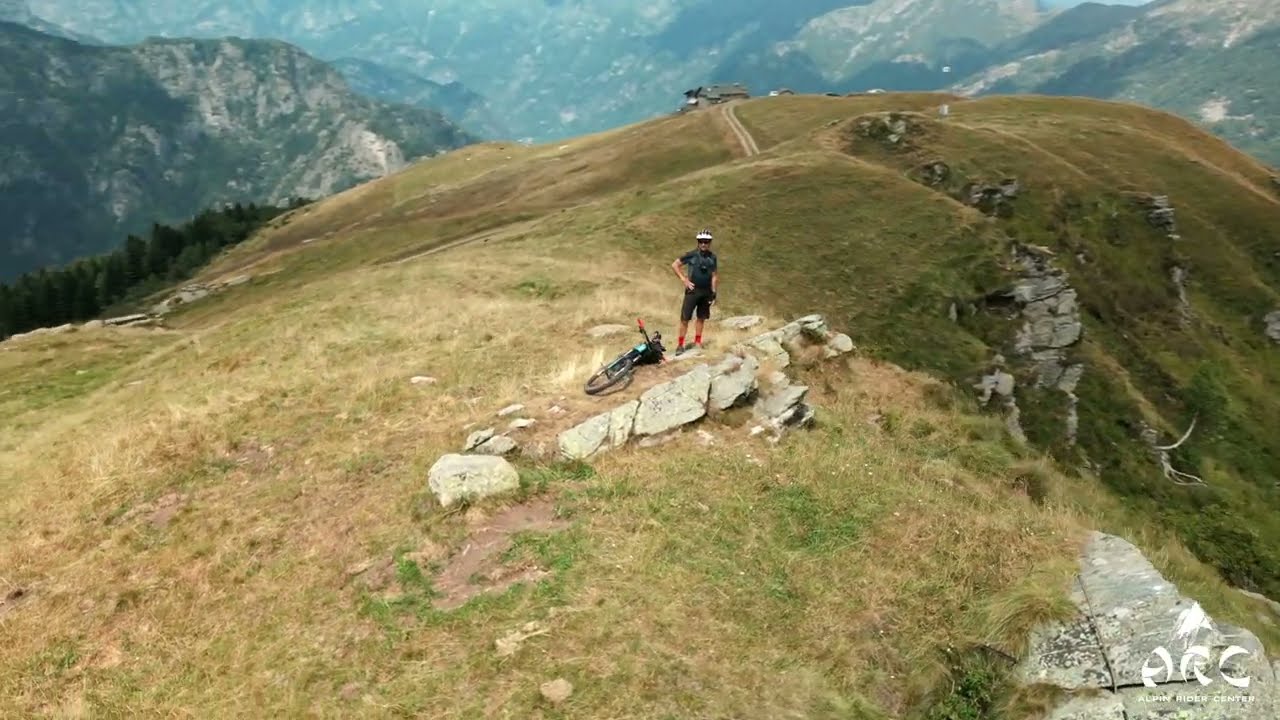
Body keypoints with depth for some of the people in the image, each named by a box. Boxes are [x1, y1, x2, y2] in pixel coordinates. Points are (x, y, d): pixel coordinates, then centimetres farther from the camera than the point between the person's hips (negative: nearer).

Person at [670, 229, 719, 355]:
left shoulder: (713, 258, 4)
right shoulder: (691, 255, -6)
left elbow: (714, 276, 8)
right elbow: (674, 265, -2)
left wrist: (713, 293, 3)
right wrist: (684, 279, -8)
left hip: (706, 292, 3)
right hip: (693, 291, -3)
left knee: (701, 318, 11)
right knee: (685, 319, -4)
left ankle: (697, 342, 22)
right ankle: (680, 345, 1)